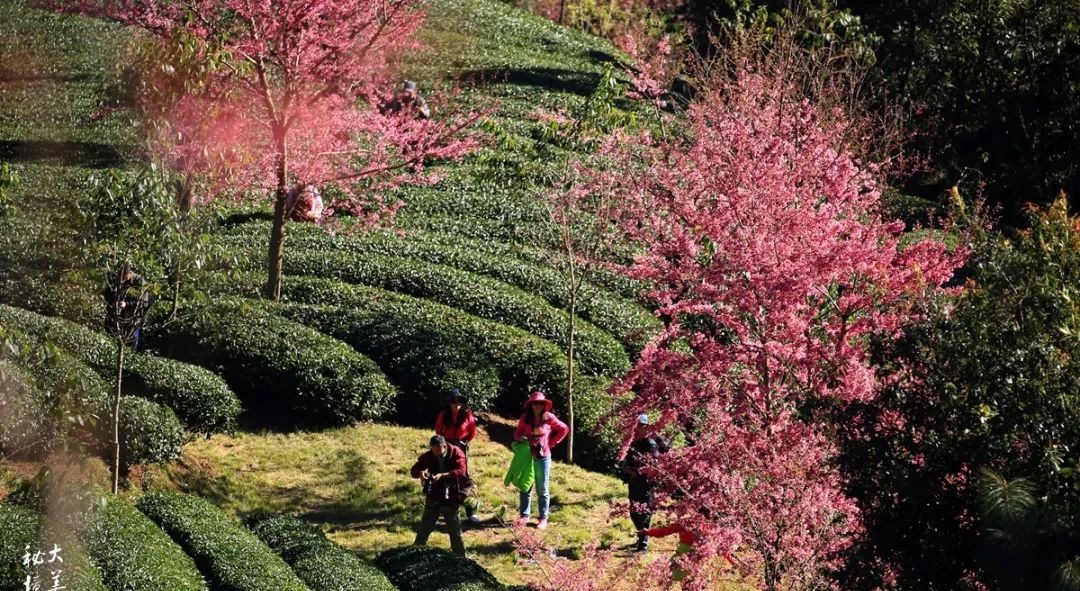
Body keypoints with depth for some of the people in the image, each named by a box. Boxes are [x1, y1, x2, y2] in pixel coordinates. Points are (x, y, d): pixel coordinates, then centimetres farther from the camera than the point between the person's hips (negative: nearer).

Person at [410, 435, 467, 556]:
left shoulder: (456, 454, -10)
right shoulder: (429, 456, -3)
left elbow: (461, 471, -23)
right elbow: (414, 470, -3)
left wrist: (442, 475, -36)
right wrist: (420, 473, -28)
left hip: (450, 497, -2)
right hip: (433, 496, 2)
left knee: (454, 528, 6)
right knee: (425, 527, 8)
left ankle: (460, 556, 15)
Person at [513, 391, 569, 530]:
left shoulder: (549, 418, -8)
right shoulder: (525, 418, -3)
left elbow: (564, 429, 2)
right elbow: (517, 433, 9)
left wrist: (552, 443, -2)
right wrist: (520, 438, -14)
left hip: (543, 457, -2)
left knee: (542, 490, 6)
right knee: (525, 487, 10)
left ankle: (543, 518, 11)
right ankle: (524, 515, 21)